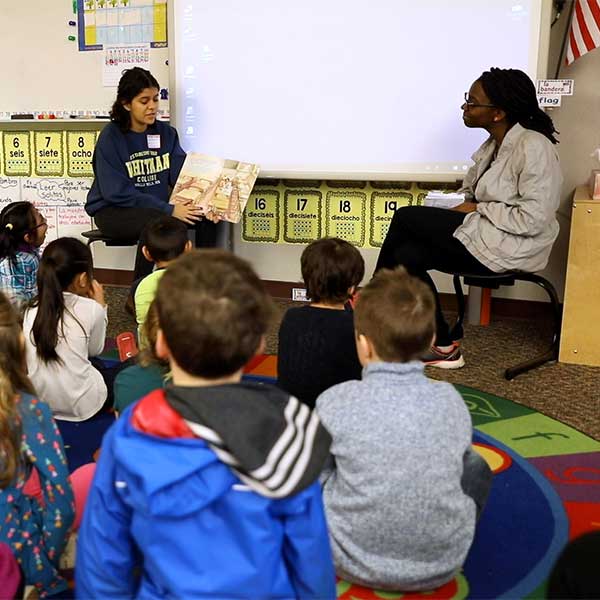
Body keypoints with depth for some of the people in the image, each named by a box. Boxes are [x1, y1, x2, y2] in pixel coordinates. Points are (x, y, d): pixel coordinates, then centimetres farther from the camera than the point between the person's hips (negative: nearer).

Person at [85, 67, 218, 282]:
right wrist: (168, 210, -27)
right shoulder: (110, 137, -12)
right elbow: (118, 192, -20)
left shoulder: (166, 133, 3)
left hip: (157, 206, 5)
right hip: (113, 211, -4)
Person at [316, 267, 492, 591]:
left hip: (354, 563, -2)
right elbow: (460, 466, 7)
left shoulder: (335, 401, -17)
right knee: (476, 468, 26)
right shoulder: (451, 400, -9)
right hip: (441, 565, 2)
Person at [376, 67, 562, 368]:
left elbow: (532, 219, -23)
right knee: (407, 254, -7)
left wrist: (477, 209, -15)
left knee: (405, 218, -10)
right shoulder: (494, 143, 10)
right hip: (487, 235, 9)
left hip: (510, 247, -9)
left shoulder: (533, 147, -18)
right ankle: (443, 347, 0)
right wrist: (463, 209, -7)